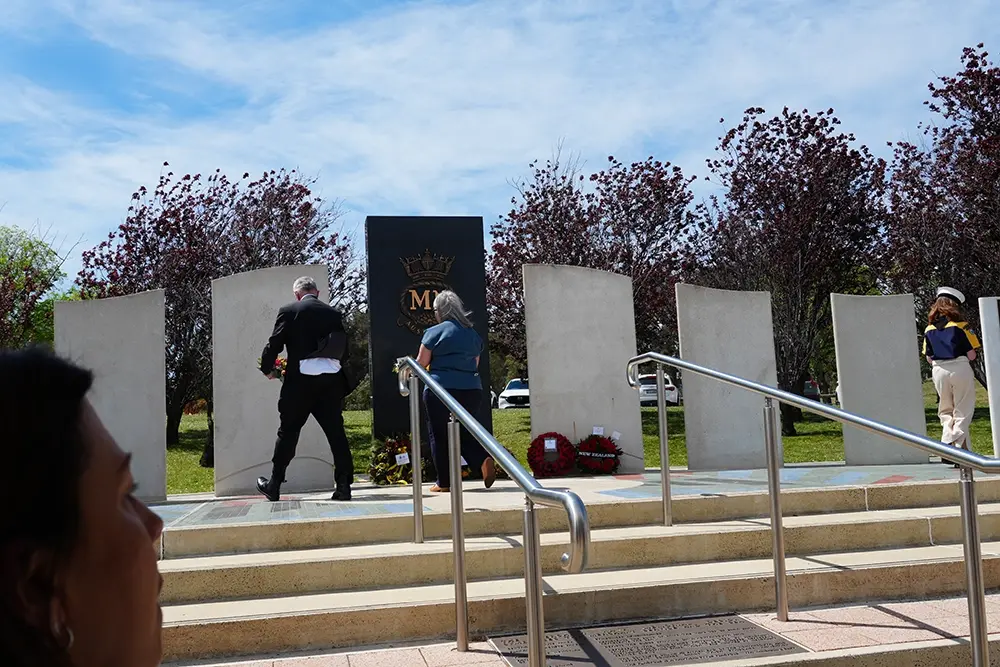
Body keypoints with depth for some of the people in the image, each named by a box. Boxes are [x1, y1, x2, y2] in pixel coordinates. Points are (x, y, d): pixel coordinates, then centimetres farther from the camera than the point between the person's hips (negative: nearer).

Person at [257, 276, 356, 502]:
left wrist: (267, 369, 16)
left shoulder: (289, 312, 0)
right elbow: (344, 349, 11)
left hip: (301, 380, -2)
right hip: (332, 379, 2)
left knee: (288, 432, 8)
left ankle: (274, 485, 17)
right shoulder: (334, 313, 9)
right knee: (336, 432, 4)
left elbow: (274, 344, 0)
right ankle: (343, 485, 1)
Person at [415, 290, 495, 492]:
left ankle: (444, 483, 8)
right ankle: (484, 459, -11)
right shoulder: (473, 333, 14)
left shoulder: (434, 332, -4)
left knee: (439, 435, 5)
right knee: (464, 432, 15)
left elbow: (421, 362, -1)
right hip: (471, 389, 5)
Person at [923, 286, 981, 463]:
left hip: (939, 370, 4)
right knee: (962, 413, 5)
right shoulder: (960, 325, -6)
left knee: (945, 412, 16)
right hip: (960, 369, -3)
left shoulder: (929, 329, 6)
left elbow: (929, 359, 8)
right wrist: (960, 354, 13)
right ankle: (957, 448, -5)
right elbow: (972, 355, -6)